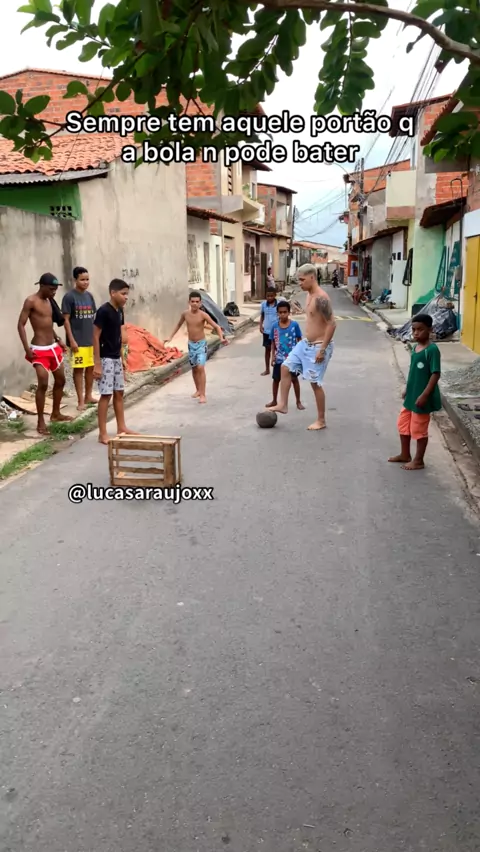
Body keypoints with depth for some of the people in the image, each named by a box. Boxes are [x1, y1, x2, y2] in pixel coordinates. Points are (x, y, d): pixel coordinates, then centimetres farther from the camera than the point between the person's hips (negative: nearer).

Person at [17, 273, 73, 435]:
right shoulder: (31, 301, -11)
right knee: (43, 384, -12)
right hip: (39, 350, -8)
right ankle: (40, 422, -3)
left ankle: (55, 414, 31)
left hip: (53, 348, 8)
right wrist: (27, 348, -20)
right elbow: (21, 325, -13)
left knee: (60, 380, 14)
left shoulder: (49, 301, 12)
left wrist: (58, 340, 15)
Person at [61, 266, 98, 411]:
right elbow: (66, 319, -11)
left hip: (91, 340, 6)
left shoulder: (89, 296, 9)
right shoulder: (69, 296, -10)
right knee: (78, 369, 0)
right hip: (78, 341, -6)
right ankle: (81, 400, 7)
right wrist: (71, 340, -15)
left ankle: (88, 396, 25)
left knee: (90, 368, 12)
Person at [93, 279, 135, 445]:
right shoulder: (103, 311, -17)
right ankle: (102, 433, 2)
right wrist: (97, 364, -19)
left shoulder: (120, 311, 8)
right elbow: (96, 337, -17)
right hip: (105, 359, -8)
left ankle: (121, 428, 23)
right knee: (106, 394, -5)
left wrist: (122, 358, 17)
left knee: (119, 393, 13)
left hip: (116, 358, 8)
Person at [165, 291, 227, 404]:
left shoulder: (203, 315, -16)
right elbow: (179, 324, 17)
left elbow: (216, 326, -18)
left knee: (200, 368, -16)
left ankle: (203, 394, -14)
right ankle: (198, 390, 34)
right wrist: (171, 337, 19)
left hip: (201, 344, -4)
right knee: (194, 368, 14)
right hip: (191, 344, 4)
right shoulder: (185, 314, -4)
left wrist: (221, 338, -34)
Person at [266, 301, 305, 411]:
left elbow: (299, 341, -2)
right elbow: (273, 342, 4)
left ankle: (298, 402, 19)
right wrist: (273, 356, -2)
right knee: (276, 379, 12)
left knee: (294, 379, 6)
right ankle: (274, 401, 29)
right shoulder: (275, 326, -4)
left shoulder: (294, 325, -9)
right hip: (279, 358, 2)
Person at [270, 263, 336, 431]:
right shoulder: (309, 295, 9)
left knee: (315, 383, -2)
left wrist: (322, 349, -25)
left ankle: (321, 421, 11)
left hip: (318, 346, -10)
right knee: (285, 367, 11)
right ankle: (283, 405, 21)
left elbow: (332, 324, -25)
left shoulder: (321, 298, -22)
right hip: (305, 343, 10)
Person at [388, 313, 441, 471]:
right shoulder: (415, 348, 6)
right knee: (403, 424, 19)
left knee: (419, 429, 4)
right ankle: (405, 455, 35)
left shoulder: (432, 349, -20)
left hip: (422, 398, -9)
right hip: (411, 396, 9)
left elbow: (436, 374, -22)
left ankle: (418, 461, 19)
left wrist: (424, 395, -24)